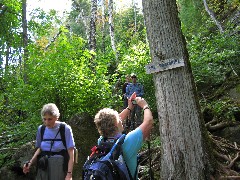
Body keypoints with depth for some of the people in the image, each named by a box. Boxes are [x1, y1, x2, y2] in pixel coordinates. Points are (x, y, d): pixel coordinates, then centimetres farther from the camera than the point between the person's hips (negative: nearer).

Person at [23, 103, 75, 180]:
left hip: (60, 171, -3)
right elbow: (39, 148, 15)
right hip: (43, 170, 4)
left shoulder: (65, 129, -8)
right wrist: (30, 162, -1)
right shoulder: (41, 129, 4)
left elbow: (71, 154, -8)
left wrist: (69, 174, -14)